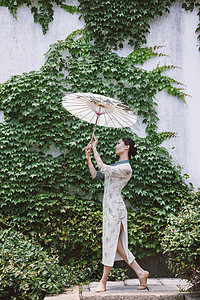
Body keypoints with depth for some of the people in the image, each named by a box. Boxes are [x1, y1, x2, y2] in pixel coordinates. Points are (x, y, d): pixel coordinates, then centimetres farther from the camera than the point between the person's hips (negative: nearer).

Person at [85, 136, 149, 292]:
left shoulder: (126, 168, -12)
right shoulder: (116, 165, 18)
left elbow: (103, 168, -21)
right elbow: (96, 175, 17)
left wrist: (95, 149, -12)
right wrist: (88, 156, 13)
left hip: (116, 207, -10)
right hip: (109, 207, 10)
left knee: (111, 242, -3)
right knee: (117, 244, 9)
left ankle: (103, 281, 4)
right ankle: (140, 272, 15)